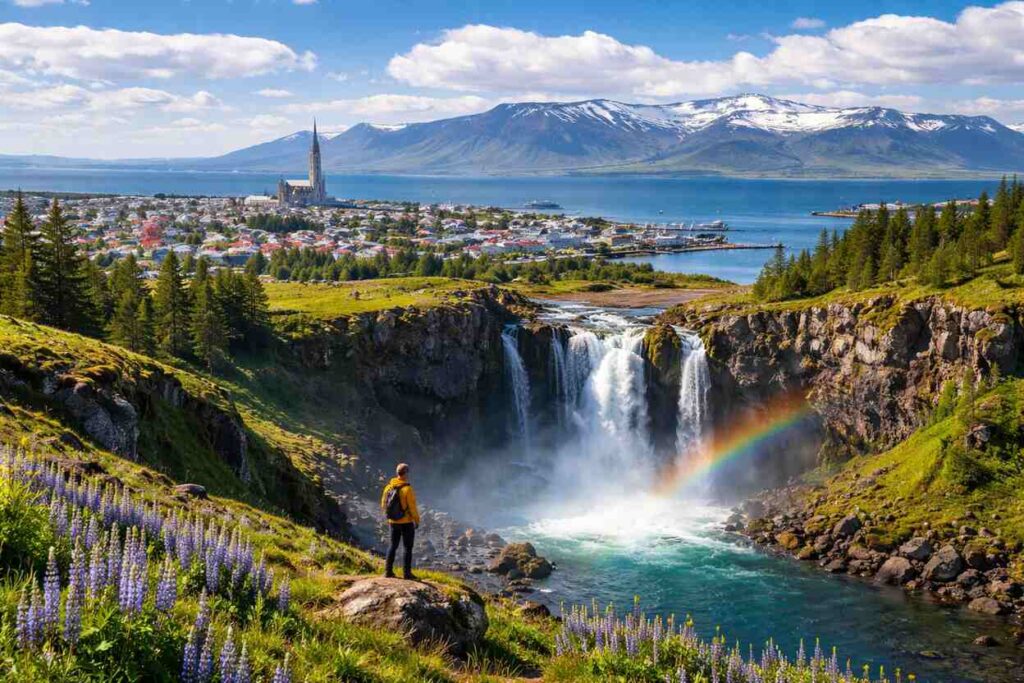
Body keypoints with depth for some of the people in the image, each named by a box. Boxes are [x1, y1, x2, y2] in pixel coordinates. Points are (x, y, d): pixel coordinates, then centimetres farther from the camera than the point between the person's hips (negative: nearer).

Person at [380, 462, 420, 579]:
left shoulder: (389, 487, -2)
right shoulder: (407, 488, -20)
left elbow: (383, 504, 7)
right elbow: (412, 507, -17)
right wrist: (417, 520, -4)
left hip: (393, 522, 5)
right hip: (407, 522, -5)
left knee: (393, 546, 17)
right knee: (408, 548, 6)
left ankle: (388, 571, 16)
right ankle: (406, 573, 6)